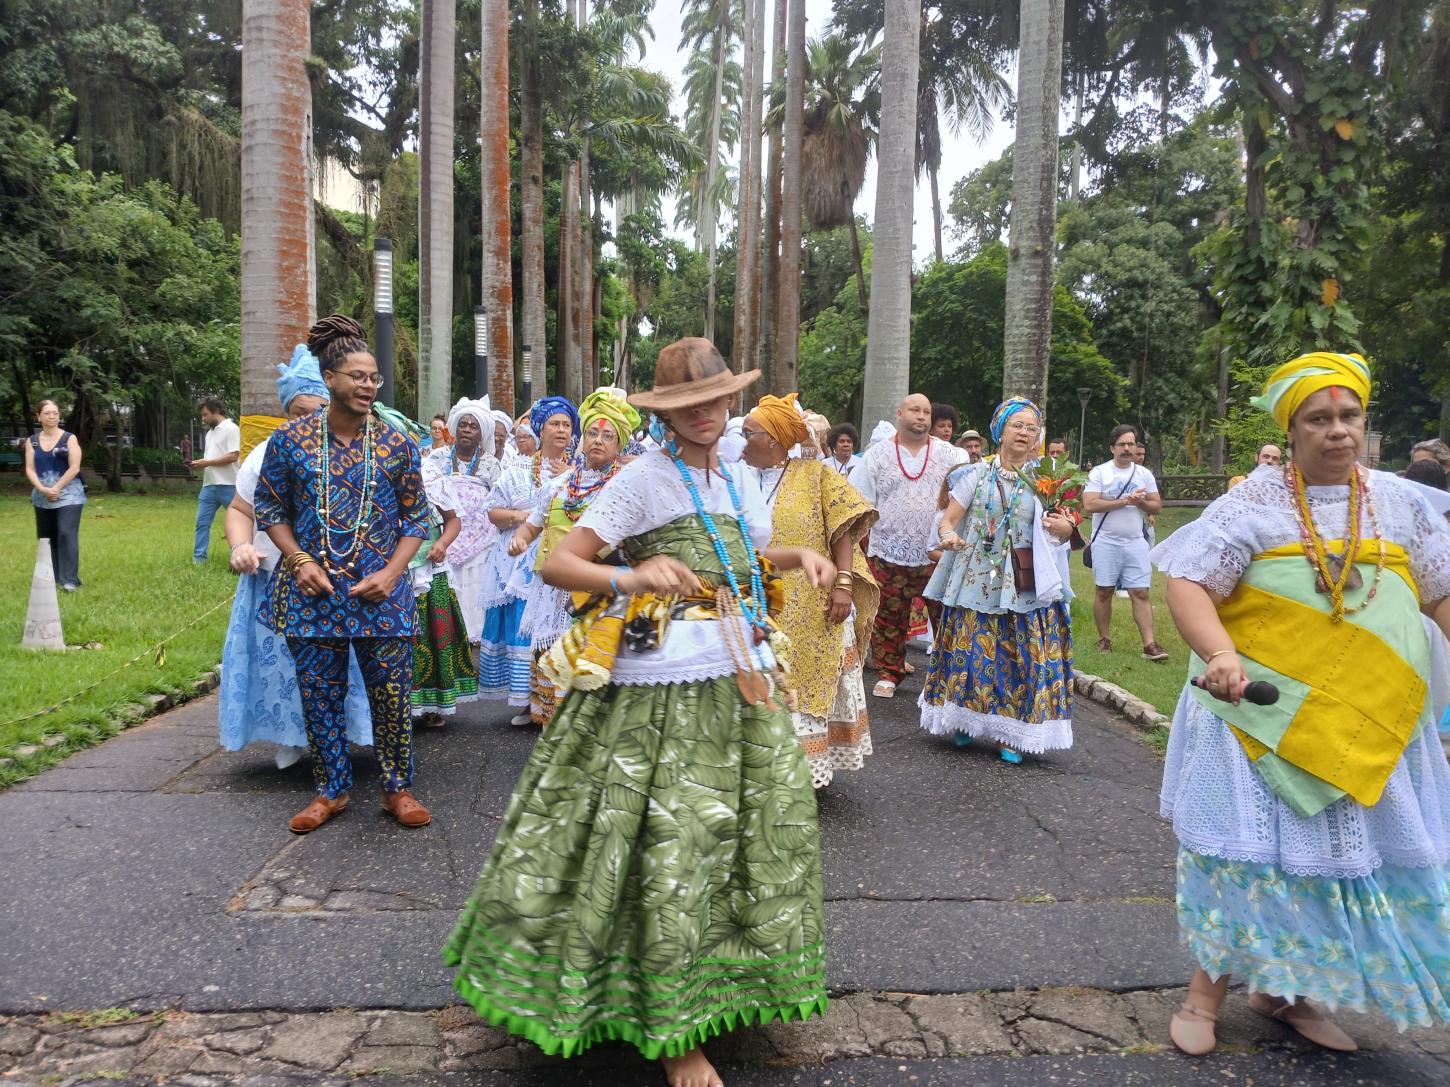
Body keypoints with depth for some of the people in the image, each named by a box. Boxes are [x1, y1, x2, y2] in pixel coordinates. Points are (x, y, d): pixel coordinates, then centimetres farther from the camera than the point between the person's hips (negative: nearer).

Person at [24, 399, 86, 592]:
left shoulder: (69, 438, -2)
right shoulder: (32, 441, 8)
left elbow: (74, 468, -10)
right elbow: (30, 469, 2)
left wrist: (56, 488, -14)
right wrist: (43, 489, -14)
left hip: (68, 496, -4)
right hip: (42, 498, 4)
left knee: (66, 534, -13)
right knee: (46, 537, 9)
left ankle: (69, 579, -13)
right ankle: (50, 577, 19)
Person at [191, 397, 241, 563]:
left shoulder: (231, 429, -7)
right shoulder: (210, 432, 19)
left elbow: (233, 456, -17)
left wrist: (206, 462, -14)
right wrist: (199, 464, 1)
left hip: (228, 486, -8)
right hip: (209, 485, 8)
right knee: (202, 522, 3)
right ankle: (198, 558, 6)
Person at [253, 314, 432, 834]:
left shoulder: (397, 444, 0)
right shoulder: (290, 439, 0)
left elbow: (416, 517, 4)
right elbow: (270, 508, 7)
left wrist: (392, 573, -8)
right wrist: (300, 561, -7)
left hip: (381, 594, 0)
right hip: (313, 592, 1)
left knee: (392, 693, 3)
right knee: (319, 694, 10)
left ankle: (398, 788, 21)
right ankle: (331, 790, 27)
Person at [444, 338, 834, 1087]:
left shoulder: (739, 481, 12)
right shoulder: (642, 479, -9)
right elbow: (557, 564, -15)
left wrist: (800, 557, 5)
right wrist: (630, 578, -32)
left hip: (740, 681, 7)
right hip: (660, 687, -7)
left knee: (751, 828, 14)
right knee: (669, 846, -2)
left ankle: (723, 984, 36)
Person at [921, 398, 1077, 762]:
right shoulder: (976, 474, 4)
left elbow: (1064, 529, 14)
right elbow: (949, 518, 0)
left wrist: (1064, 527, -10)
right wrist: (948, 535, -24)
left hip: (1026, 585, 1)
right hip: (977, 581, -1)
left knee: (1020, 655, -1)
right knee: (972, 652, 1)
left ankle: (1007, 733, 11)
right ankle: (965, 720, 20)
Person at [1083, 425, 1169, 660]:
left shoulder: (1144, 474, 9)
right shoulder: (1099, 473, -3)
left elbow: (1157, 506, 11)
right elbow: (1089, 505, -15)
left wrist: (1141, 502, -11)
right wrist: (1125, 501, -16)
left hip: (1136, 542, 3)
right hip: (1106, 542, -2)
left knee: (1141, 592, -3)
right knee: (1104, 591, 5)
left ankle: (1149, 644, -5)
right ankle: (1103, 639, 18)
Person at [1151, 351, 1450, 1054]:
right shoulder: (1253, 503, -5)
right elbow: (1188, 583, -12)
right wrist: (1221, 655, -28)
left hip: (1373, 729, 5)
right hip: (1263, 717, -4)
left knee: (1356, 860, 11)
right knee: (1250, 853, 0)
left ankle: (1282, 991, 30)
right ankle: (1206, 991, 18)